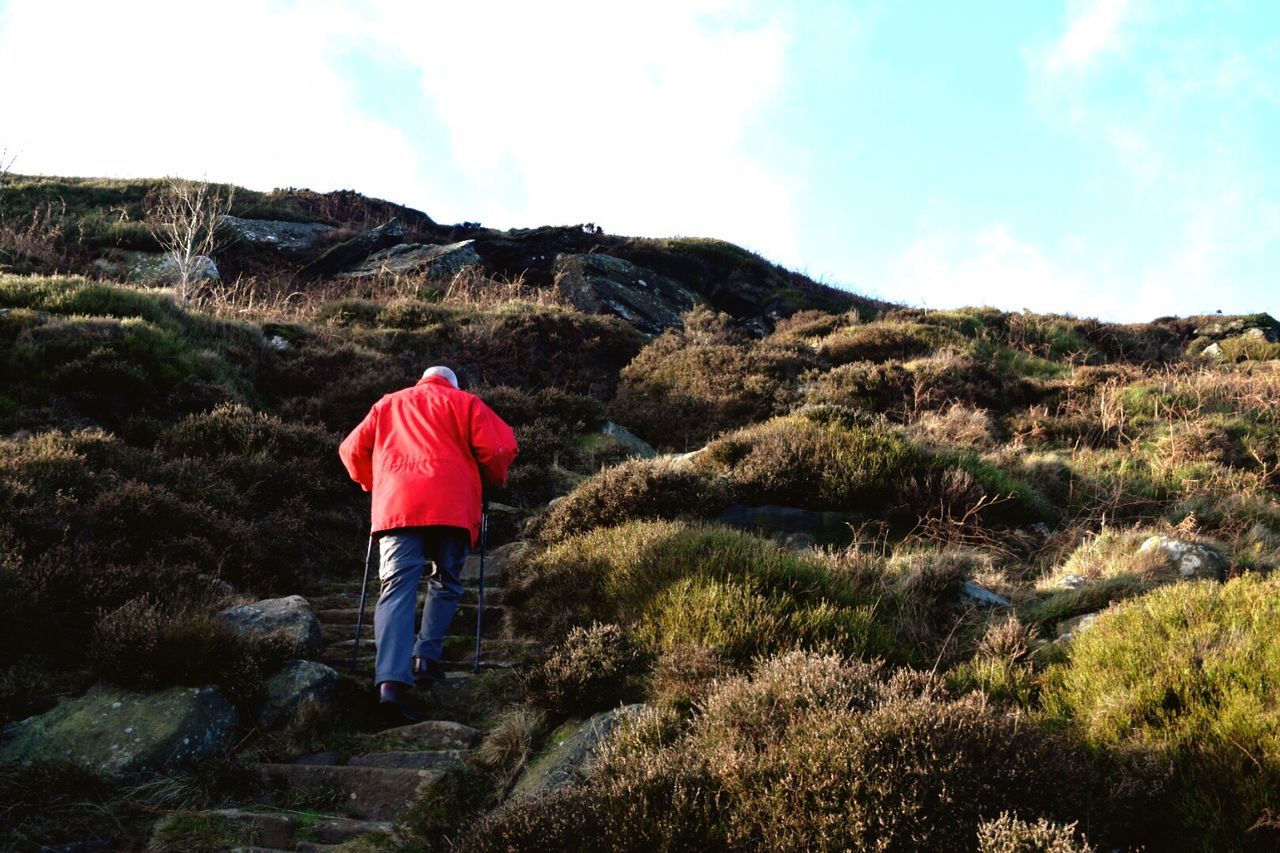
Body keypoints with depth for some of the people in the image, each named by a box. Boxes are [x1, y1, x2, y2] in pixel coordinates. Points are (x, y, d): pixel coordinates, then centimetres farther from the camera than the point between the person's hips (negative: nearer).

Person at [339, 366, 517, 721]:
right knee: (446, 583, 18)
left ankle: (392, 680, -26)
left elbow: (352, 448, 21)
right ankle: (426, 658, 5)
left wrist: (374, 484, 35)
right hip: (450, 506, -1)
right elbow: (499, 448, 6)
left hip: (394, 505, 2)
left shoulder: (387, 404, 28)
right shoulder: (464, 402, 18)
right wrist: (491, 481, 24)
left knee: (397, 588, -9)